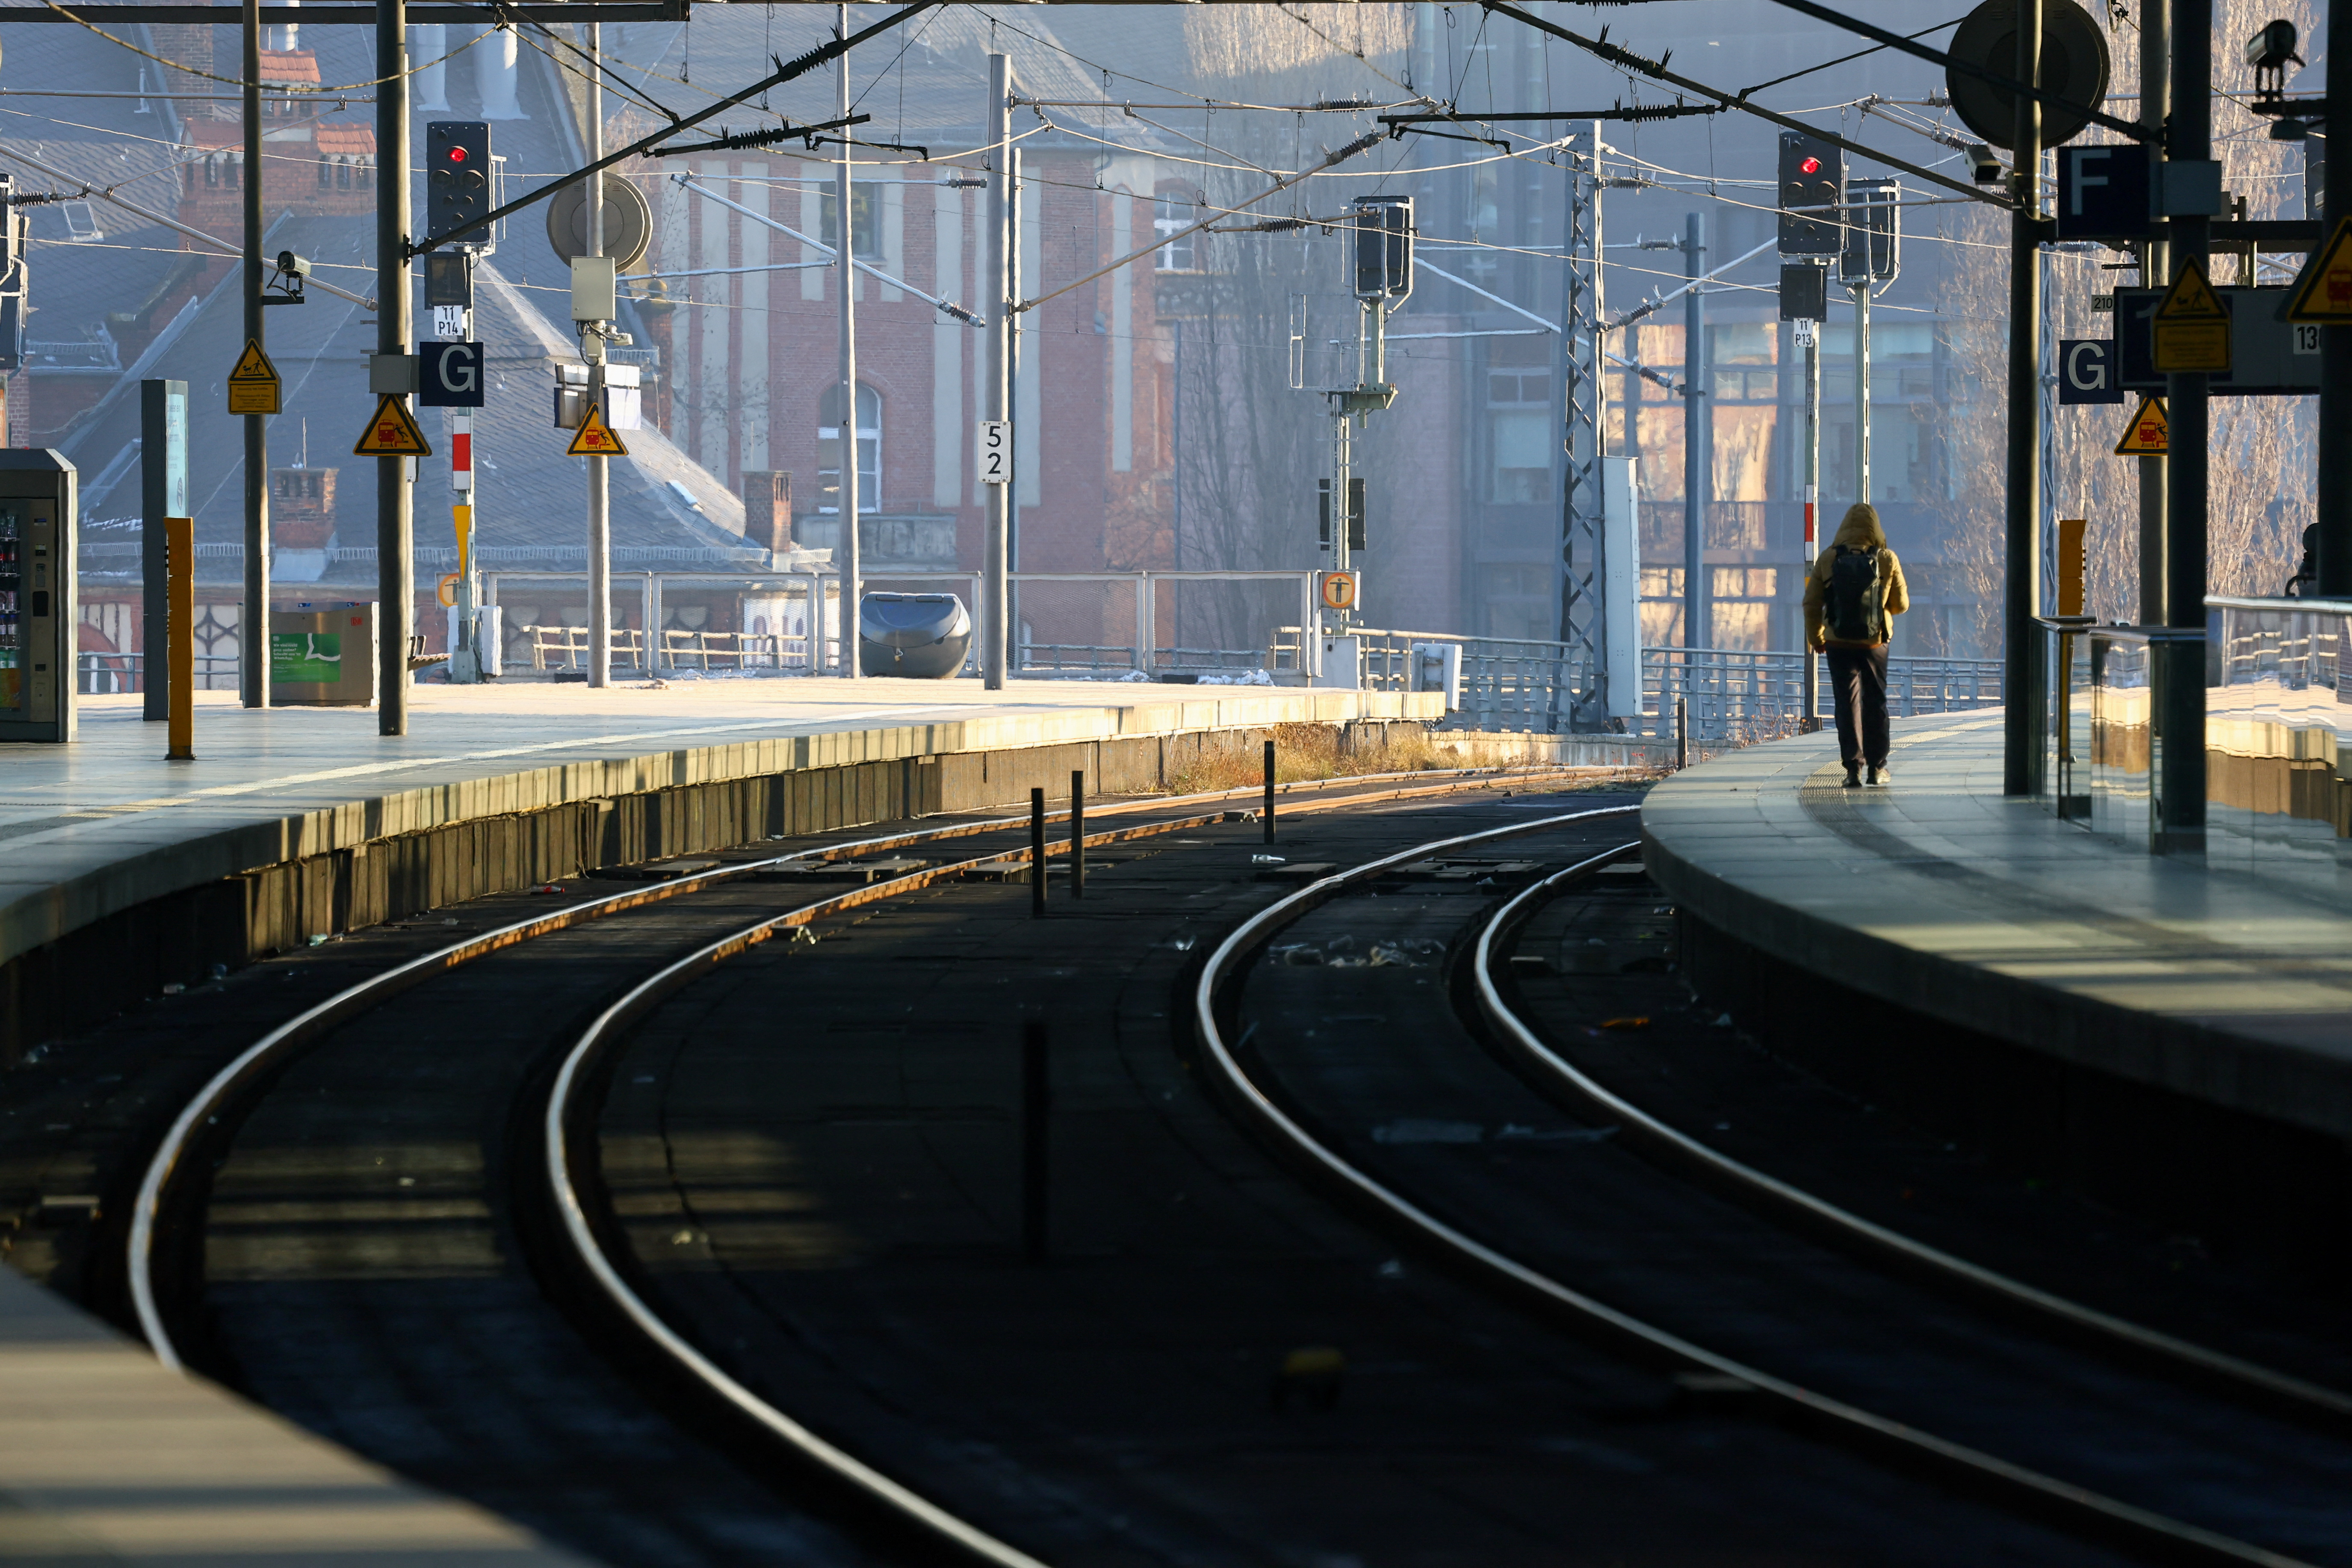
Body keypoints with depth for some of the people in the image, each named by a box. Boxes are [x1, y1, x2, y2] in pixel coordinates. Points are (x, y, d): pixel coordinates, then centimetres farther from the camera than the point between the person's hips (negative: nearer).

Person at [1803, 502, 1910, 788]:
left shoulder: (1828, 560, -6)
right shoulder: (1887, 560, -7)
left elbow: (1812, 603, -1)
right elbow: (1901, 604, 0)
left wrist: (1815, 637, 15)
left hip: (1839, 645, 0)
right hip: (1875, 644, 0)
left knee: (1847, 703, 5)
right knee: (1875, 702, 13)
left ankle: (1853, 766, -4)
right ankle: (1877, 767, 16)